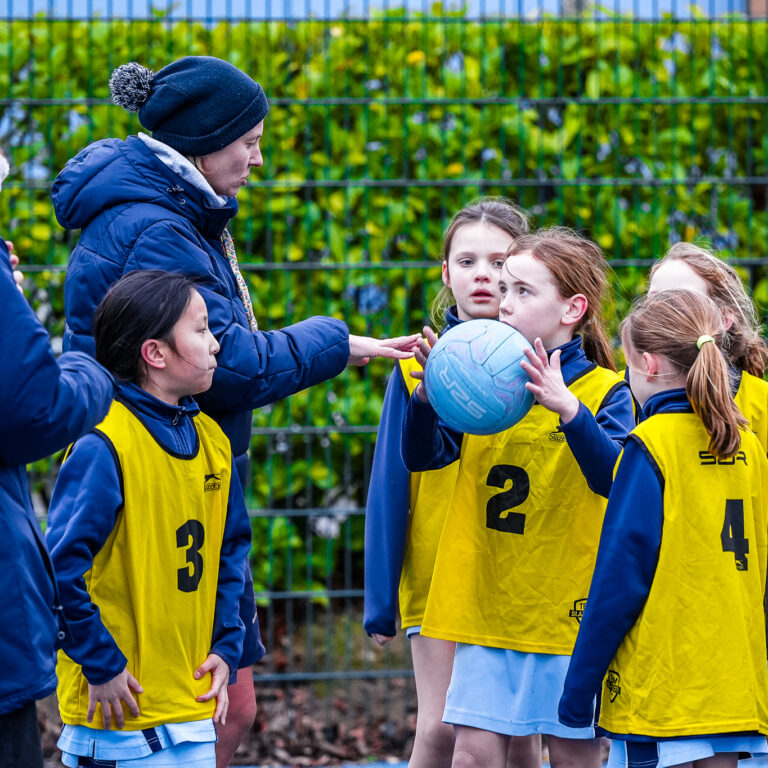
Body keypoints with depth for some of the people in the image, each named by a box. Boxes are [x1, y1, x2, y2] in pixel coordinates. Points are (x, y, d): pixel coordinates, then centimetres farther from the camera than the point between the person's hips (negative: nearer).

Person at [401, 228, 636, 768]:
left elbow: (612, 478, -21)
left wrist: (567, 409, -36)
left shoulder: (605, 391, -5)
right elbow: (423, 456, 1)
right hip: (485, 603, 3)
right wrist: (428, 398, -19)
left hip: (567, 605, -3)